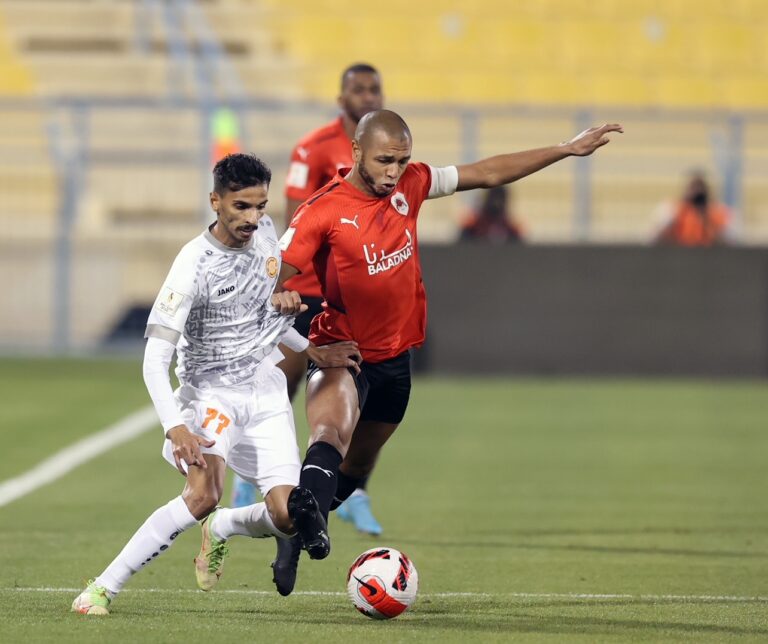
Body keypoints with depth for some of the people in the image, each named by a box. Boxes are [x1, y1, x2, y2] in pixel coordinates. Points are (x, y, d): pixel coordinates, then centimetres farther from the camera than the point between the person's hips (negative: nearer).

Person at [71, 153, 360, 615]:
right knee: (204, 494, -31)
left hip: (266, 391, 6)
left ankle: (221, 530, 27)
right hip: (210, 390, -6)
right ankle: (105, 587, -21)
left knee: (289, 517, -7)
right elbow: (155, 359, -23)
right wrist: (175, 427, -35)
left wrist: (312, 351, 14)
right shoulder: (195, 265, -20)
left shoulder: (265, 232, 1)